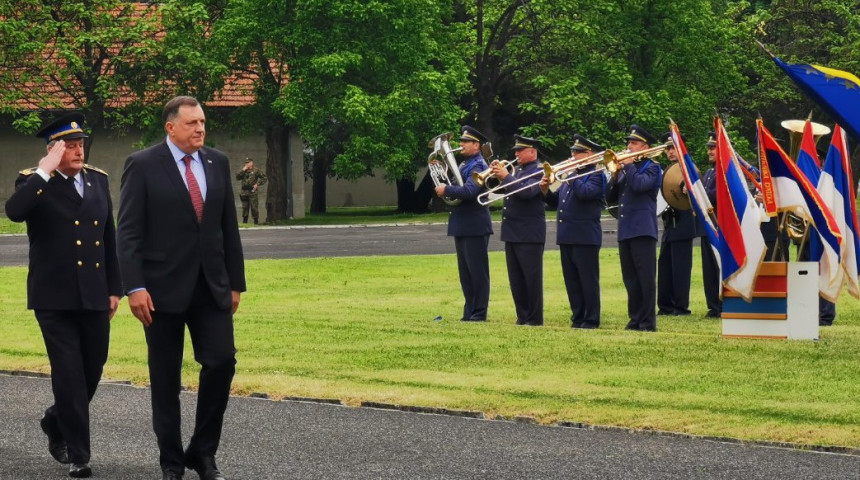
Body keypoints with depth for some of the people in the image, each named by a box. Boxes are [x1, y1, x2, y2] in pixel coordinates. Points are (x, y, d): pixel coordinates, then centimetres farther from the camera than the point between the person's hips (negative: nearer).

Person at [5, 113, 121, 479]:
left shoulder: (98, 180, 11)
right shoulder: (35, 182, -4)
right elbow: (14, 212, -27)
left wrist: (114, 288, 12)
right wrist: (45, 171, -24)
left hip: (94, 297, 5)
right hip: (55, 297, -5)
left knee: (92, 370, 11)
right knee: (69, 374, -6)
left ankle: (56, 424, 37)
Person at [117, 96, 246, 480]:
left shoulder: (217, 162, 9)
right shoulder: (143, 165, -6)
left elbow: (229, 227, 12)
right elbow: (129, 231, -9)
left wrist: (236, 283, 10)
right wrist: (134, 287, -16)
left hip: (211, 286, 4)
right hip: (164, 287, -4)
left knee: (222, 363, -6)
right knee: (165, 379, 4)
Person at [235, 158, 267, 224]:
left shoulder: (256, 170, 1)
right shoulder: (244, 171, 15)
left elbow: (264, 178, 1)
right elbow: (237, 177, 3)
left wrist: (257, 184, -8)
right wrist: (243, 170, -5)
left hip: (252, 192, -5)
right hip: (244, 193, 5)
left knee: (254, 208, -5)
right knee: (245, 208, 9)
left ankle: (256, 222, 1)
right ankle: (244, 222, 16)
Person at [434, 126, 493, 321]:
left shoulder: (478, 166, -14)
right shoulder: (465, 164, 16)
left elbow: (469, 191, -28)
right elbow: (460, 187, 18)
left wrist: (446, 190, -19)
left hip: (475, 227, -10)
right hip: (462, 227, 10)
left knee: (477, 271, -3)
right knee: (465, 272, 12)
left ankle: (479, 313, 0)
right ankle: (469, 312, 17)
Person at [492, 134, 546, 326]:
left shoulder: (538, 172, -8)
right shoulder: (516, 170, 17)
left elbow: (526, 191, -23)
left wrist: (506, 177, -21)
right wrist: (496, 174, 0)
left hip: (529, 233, -8)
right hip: (511, 232, 8)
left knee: (532, 277, -3)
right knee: (516, 279, 9)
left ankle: (535, 319, 0)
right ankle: (522, 317, 15)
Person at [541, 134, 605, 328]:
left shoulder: (596, 175, -5)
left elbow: (585, 192, -25)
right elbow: (556, 201, 20)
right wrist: (546, 190, 1)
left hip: (585, 237, -8)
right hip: (566, 237, 8)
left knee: (588, 280, -4)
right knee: (572, 281, 10)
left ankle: (591, 319, -1)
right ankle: (578, 317, 16)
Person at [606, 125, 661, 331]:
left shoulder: (652, 167, 0)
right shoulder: (626, 168, 20)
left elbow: (640, 184, -21)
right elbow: (611, 198, 15)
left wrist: (628, 165, -10)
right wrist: (616, 174, 1)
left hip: (643, 229, -7)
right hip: (625, 230, 8)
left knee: (646, 277, -7)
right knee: (630, 278, 8)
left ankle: (648, 321, -7)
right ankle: (635, 318, 12)